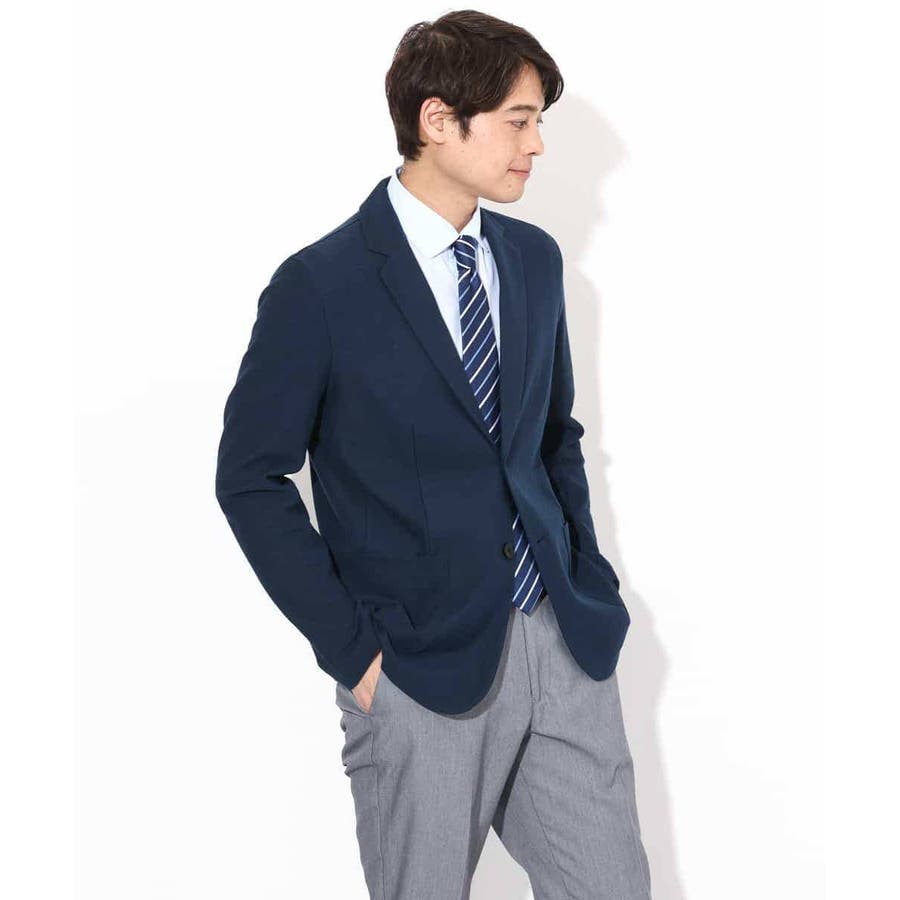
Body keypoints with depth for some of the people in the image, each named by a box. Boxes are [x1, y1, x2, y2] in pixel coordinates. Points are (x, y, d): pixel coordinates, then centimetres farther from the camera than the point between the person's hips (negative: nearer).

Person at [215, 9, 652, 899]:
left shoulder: (536, 258, 7)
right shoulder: (320, 286, -11)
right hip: (423, 672, -5)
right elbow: (251, 480, -7)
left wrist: (587, 580, 6)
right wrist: (352, 652, -10)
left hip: (565, 644, 5)